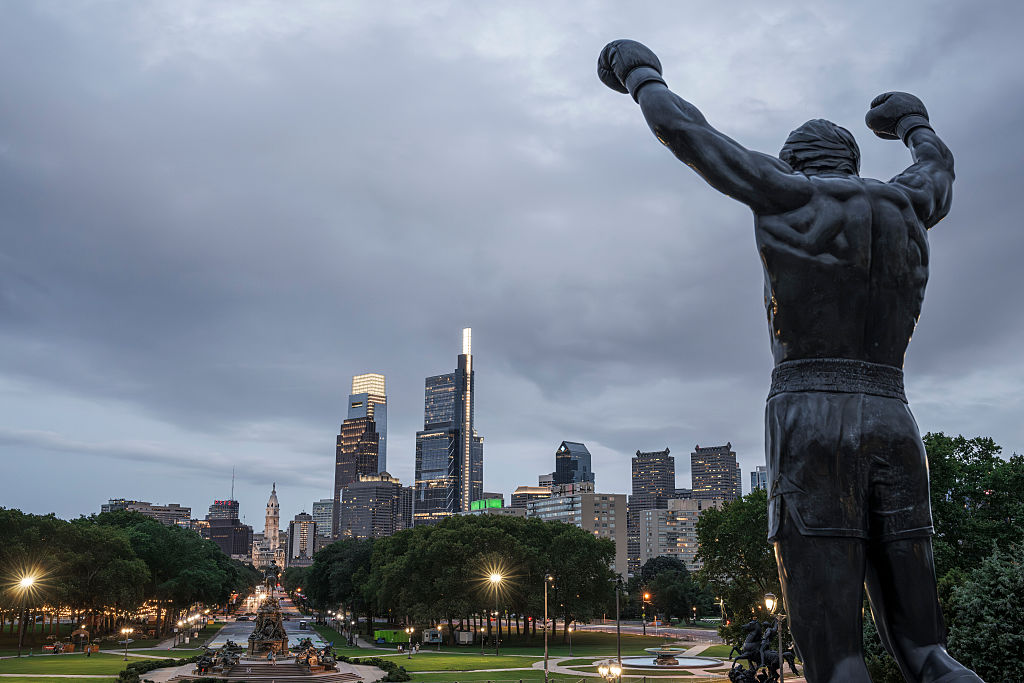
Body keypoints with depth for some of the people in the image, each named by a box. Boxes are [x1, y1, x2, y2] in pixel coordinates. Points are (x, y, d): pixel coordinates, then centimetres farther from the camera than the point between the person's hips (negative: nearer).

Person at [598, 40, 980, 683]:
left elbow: (688, 133, 12)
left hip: (809, 420, -4)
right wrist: (914, 120, 65)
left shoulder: (789, 193, 4)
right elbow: (938, 167, 44)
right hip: (894, 424, 5)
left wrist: (641, 75, 31)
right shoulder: (904, 204, 18)